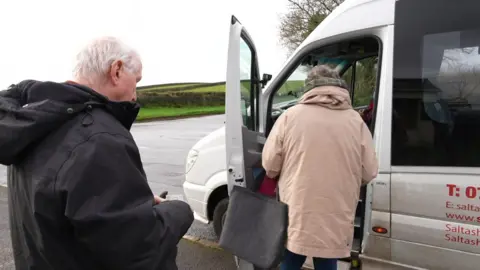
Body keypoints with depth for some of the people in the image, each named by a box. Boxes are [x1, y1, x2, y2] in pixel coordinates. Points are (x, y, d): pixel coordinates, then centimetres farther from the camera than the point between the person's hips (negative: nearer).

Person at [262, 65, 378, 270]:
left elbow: (270, 165, -4)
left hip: (296, 215, -1)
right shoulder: (356, 121, -3)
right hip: (335, 219, 1)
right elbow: (369, 173, 1)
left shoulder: (290, 116, -7)